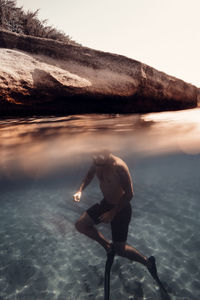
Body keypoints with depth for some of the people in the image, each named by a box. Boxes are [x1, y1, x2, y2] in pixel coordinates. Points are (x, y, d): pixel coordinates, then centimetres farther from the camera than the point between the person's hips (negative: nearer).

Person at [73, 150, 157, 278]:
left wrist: (113, 212, -22)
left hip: (121, 208, -7)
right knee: (80, 225, 9)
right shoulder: (97, 162, -9)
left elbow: (129, 194, -24)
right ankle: (109, 246, 25)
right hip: (105, 203, 7)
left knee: (120, 250, 1)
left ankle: (147, 261, 26)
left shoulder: (118, 166, -31)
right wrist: (80, 190, -3)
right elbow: (90, 174, 13)